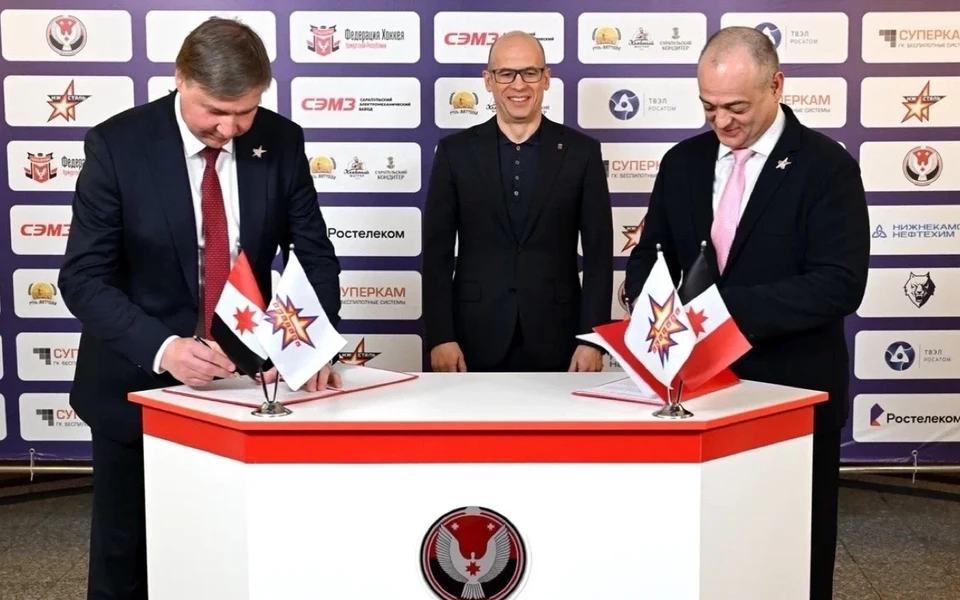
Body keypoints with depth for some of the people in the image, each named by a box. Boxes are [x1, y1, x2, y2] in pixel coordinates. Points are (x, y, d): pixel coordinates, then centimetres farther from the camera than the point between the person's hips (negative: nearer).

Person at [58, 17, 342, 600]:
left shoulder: (281, 142, -5)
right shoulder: (117, 144, -14)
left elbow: (314, 255, -1)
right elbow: (84, 277, -16)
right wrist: (162, 348, -33)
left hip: (245, 370, 2)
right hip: (139, 379, -2)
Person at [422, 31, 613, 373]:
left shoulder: (581, 152, 3)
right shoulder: (456, 151, 3)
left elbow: (598, 253, 1)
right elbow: (437, 252, 1)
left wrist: (592, 338, -6)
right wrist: (439, 336, -6)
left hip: (556, 343, 0)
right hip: (476, 342, 0)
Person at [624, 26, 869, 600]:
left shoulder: (826, 165, -9)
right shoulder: (683, 162, 7)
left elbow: (840, 284, -18)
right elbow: (651, 254, 12)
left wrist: (724, 307, -27)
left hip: (791, 391, -4)